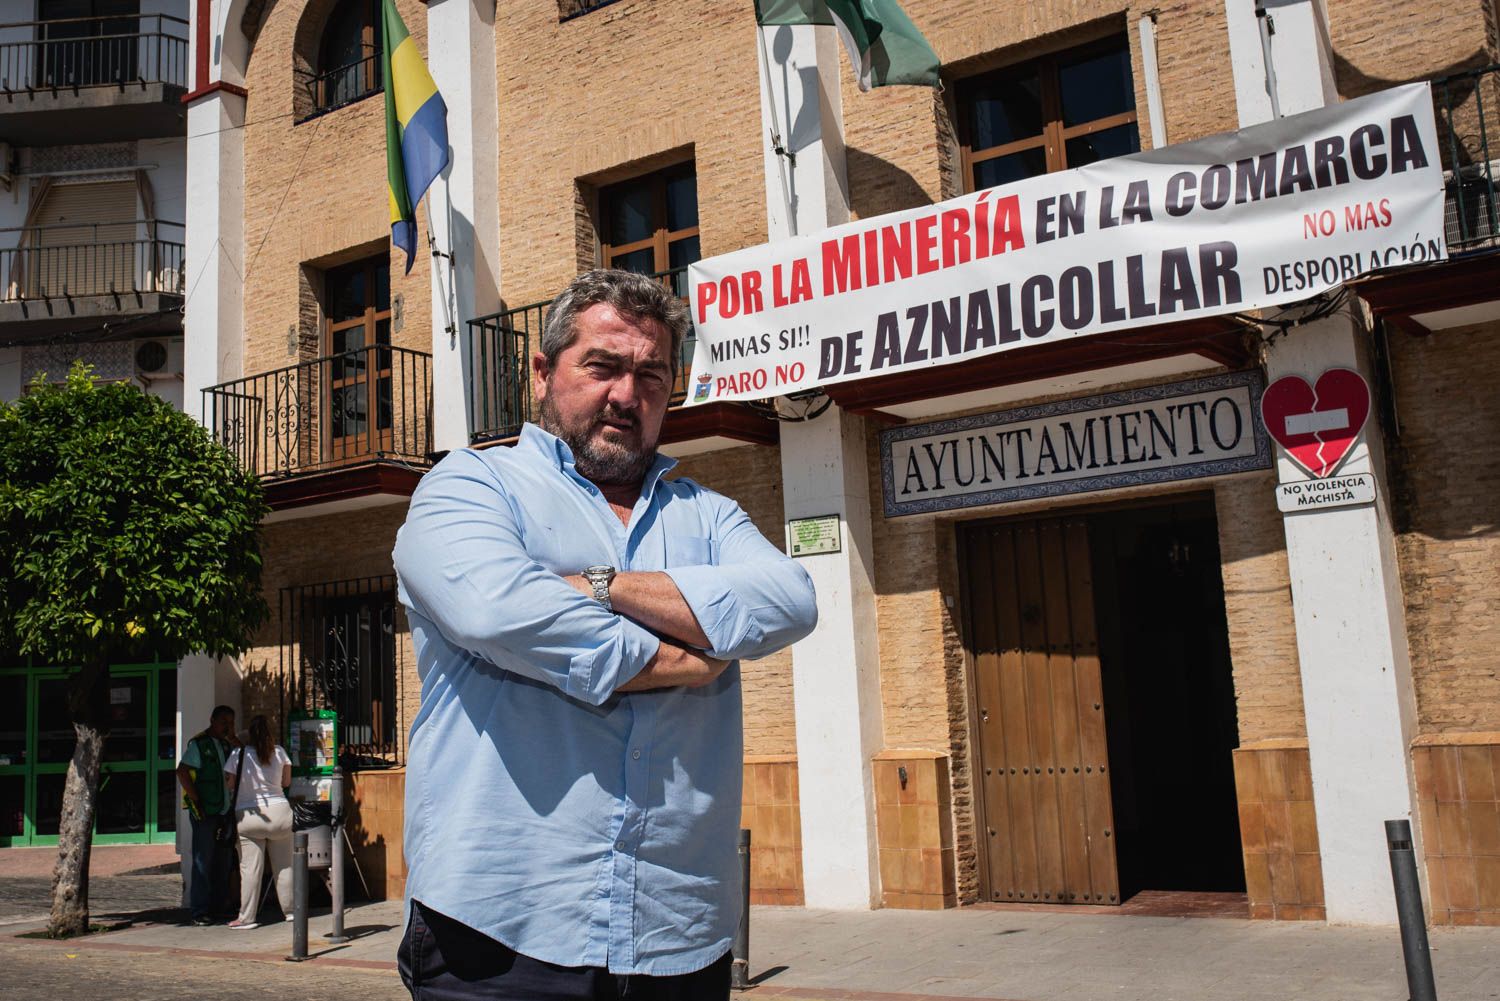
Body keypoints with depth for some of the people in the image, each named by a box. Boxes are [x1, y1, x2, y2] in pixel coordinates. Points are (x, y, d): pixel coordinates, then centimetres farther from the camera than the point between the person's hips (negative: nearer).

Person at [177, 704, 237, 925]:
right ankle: (200, 911, -2)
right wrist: (196, 800, -17)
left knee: (222, 860, 10)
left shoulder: (226, 744, 16)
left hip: (224, 811, 7)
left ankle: (219, 903, 18)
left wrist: (233, 737, 1)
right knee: (203, 861, -5)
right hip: (205, 812, -7)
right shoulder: (198, 744, -5)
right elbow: (182, 771, -14)